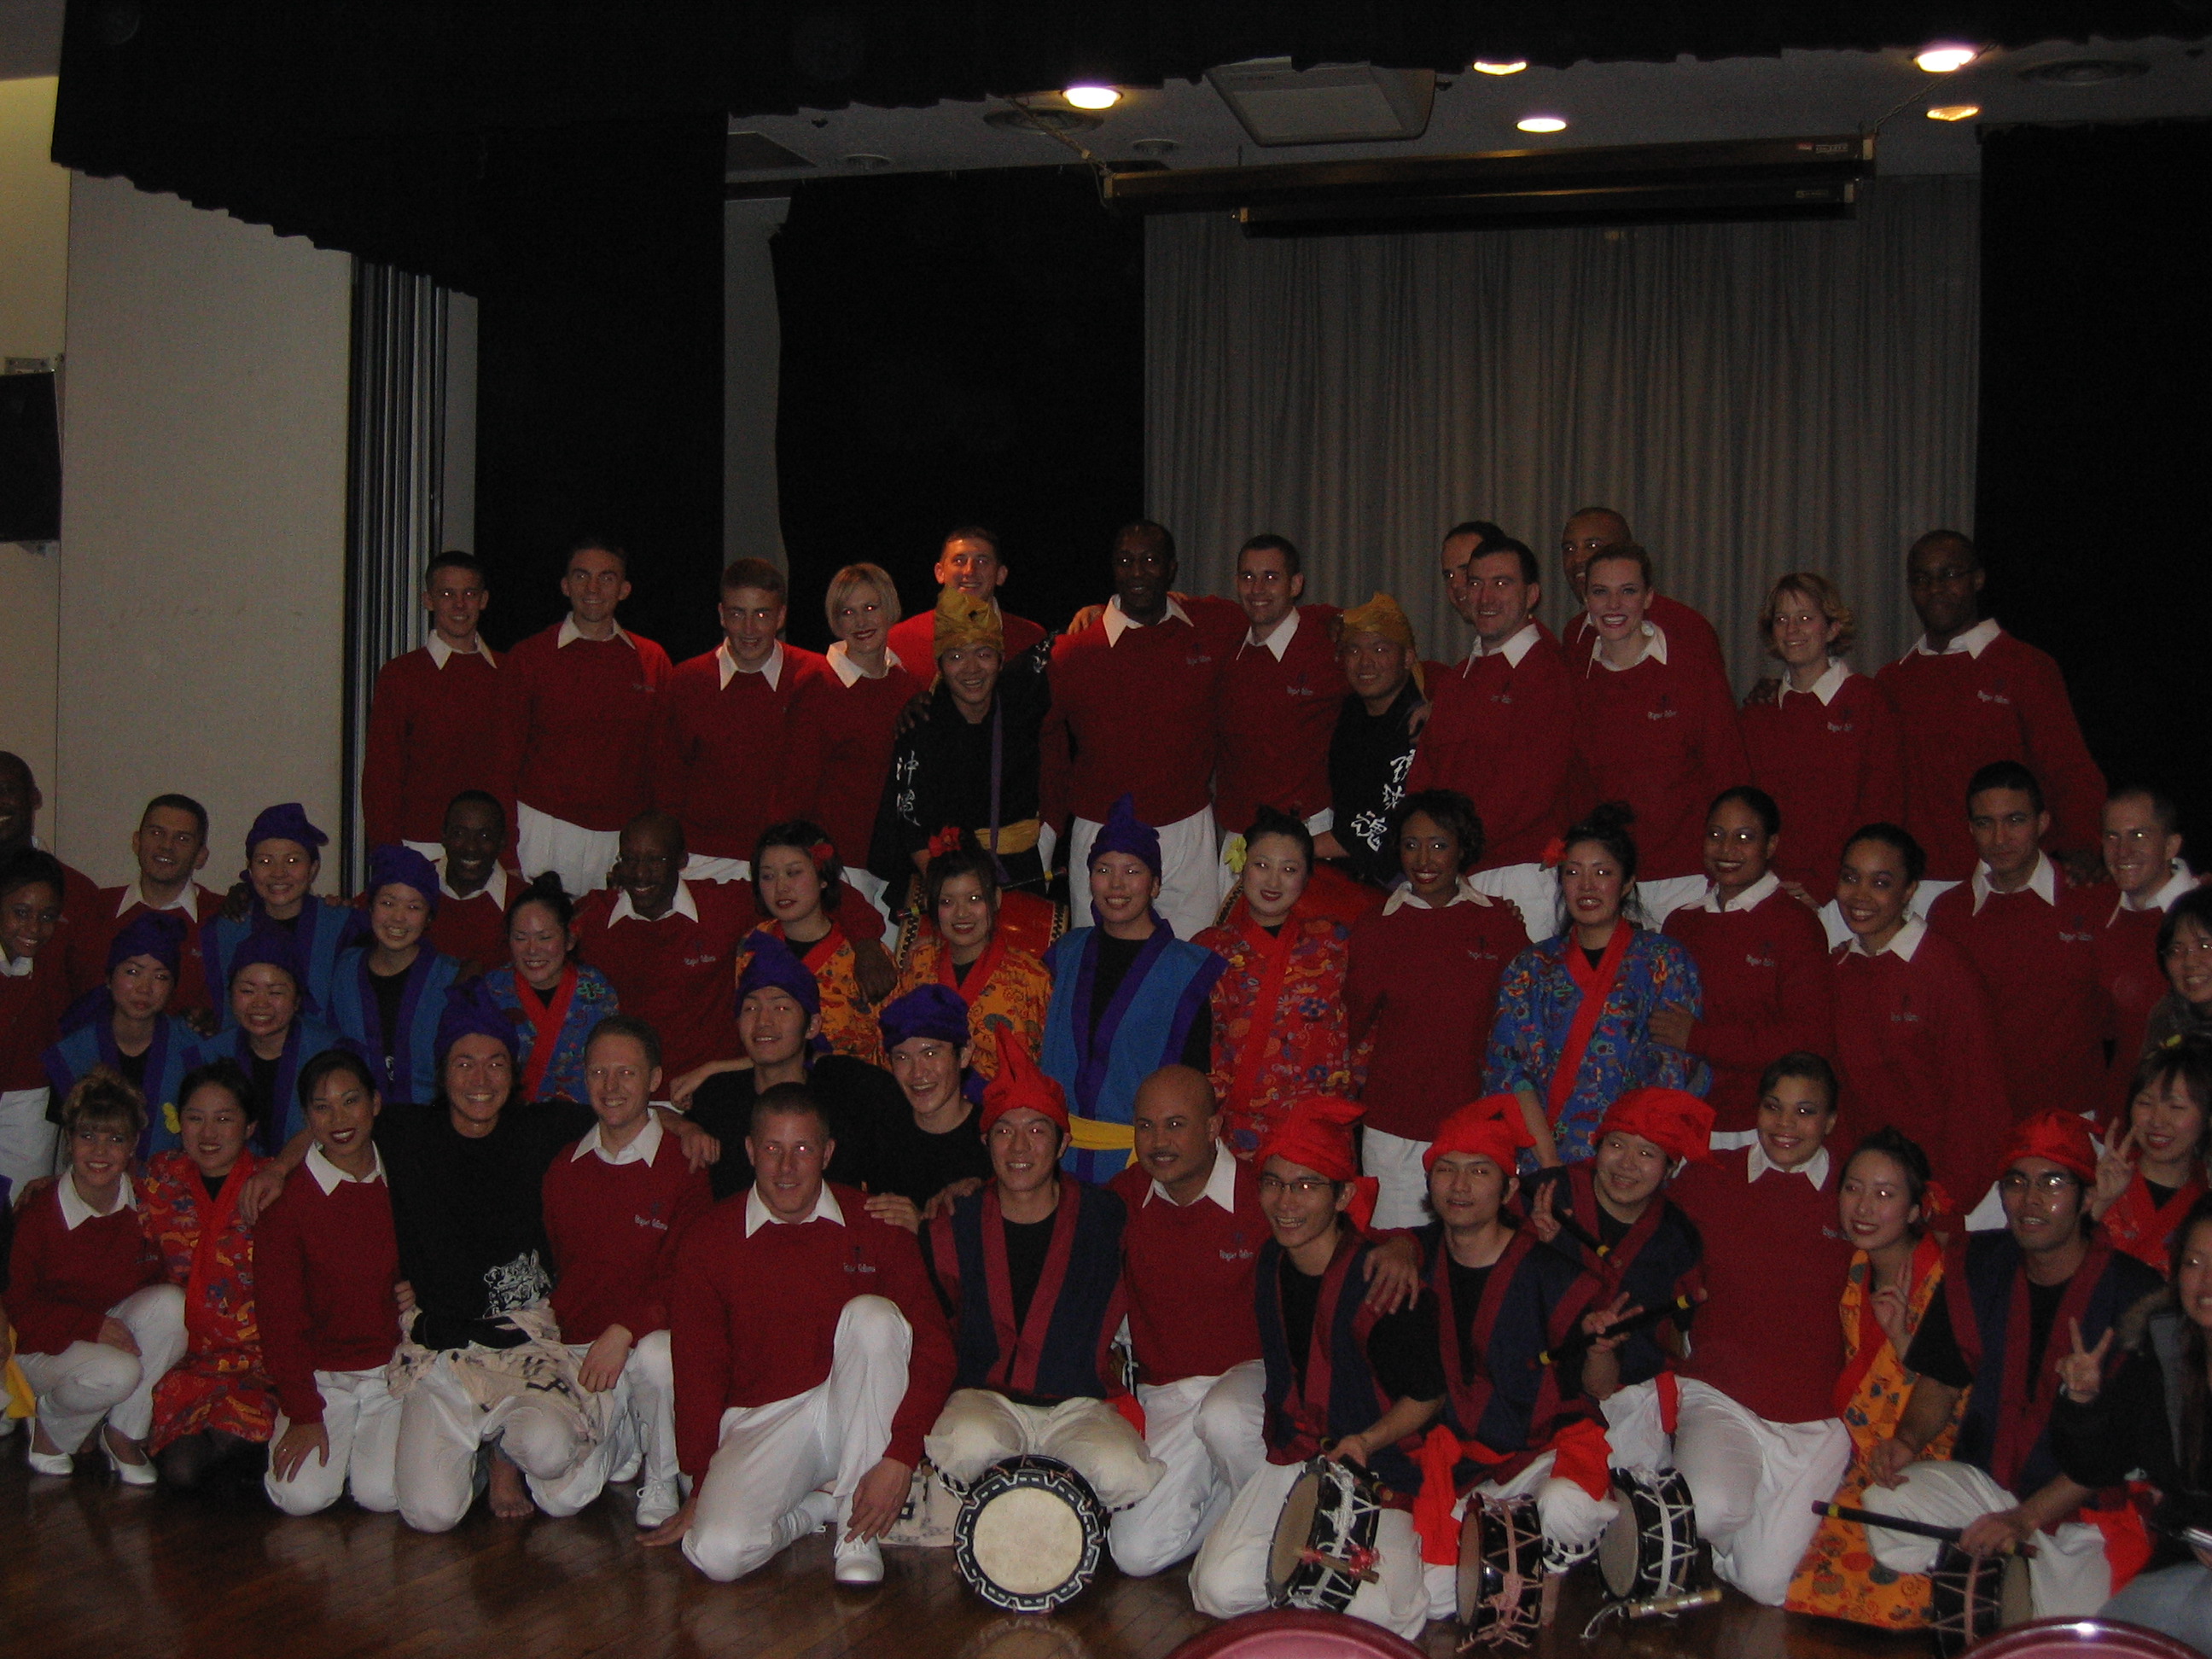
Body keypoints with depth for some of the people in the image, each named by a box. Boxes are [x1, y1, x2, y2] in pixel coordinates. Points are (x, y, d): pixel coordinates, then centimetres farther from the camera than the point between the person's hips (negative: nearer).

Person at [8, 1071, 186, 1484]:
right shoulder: (38, 1217, -16)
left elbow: (155, 1277, 9)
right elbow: (21, 1306, -10)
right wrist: (92, 1325, -24)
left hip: (118, 1324, 4)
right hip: (47, 1345, -4)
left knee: (169, 1302, -28)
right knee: (116, 1372, -36)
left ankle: (125, 1435, -12)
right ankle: (50, 1429, 1)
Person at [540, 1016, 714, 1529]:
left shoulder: (682, 1166, -5)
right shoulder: (563, 1171, 12)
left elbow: (683, 1279, -11)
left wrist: (624, 1332, -24)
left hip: (649, 1336, -3)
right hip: (577, 1350, 3)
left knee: (657, 1357, -41)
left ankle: (661, 1486, -12)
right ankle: (622, 1440, 18)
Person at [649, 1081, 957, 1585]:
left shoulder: (873, 1226, -1)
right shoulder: (711, 1239, 1)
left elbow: (934, 1347, -7)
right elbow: (698, 1369, 4)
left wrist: (901, 1456, -20)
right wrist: (700, 1487, -2)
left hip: (856, 1415, 1)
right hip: (762, 1422, 0)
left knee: (871, 1314, -29)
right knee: (717, 1552, -29)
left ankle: (858, 1531, -18)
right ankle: (822, 1507, 5)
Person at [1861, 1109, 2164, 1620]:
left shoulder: (2133, 1291, -13)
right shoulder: (1978, 1266, 2)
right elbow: (1941, 1382, 12)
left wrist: (2029, 1517, -22)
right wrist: (1908, 1439, -11)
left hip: (2090, 1504, -4)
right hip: (1986, 1477, 4)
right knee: (1886, 1506, -24)